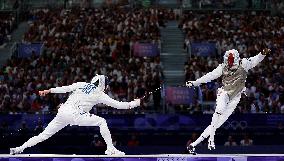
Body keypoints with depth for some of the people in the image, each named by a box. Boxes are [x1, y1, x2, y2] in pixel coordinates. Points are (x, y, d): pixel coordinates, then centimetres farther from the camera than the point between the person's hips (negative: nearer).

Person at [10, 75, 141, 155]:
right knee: (101, 122, 3)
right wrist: (133, 103, 19)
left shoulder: (81, 85, 18)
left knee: (44, 135, 10)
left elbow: (65, 88, 8)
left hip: (62, 112, 5)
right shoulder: (100, 94, 7)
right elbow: (117, 104, 8)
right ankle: (110, 149, -3)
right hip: (74, 115, -5)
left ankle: (19, 149, 5)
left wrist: (48, 91, 10)